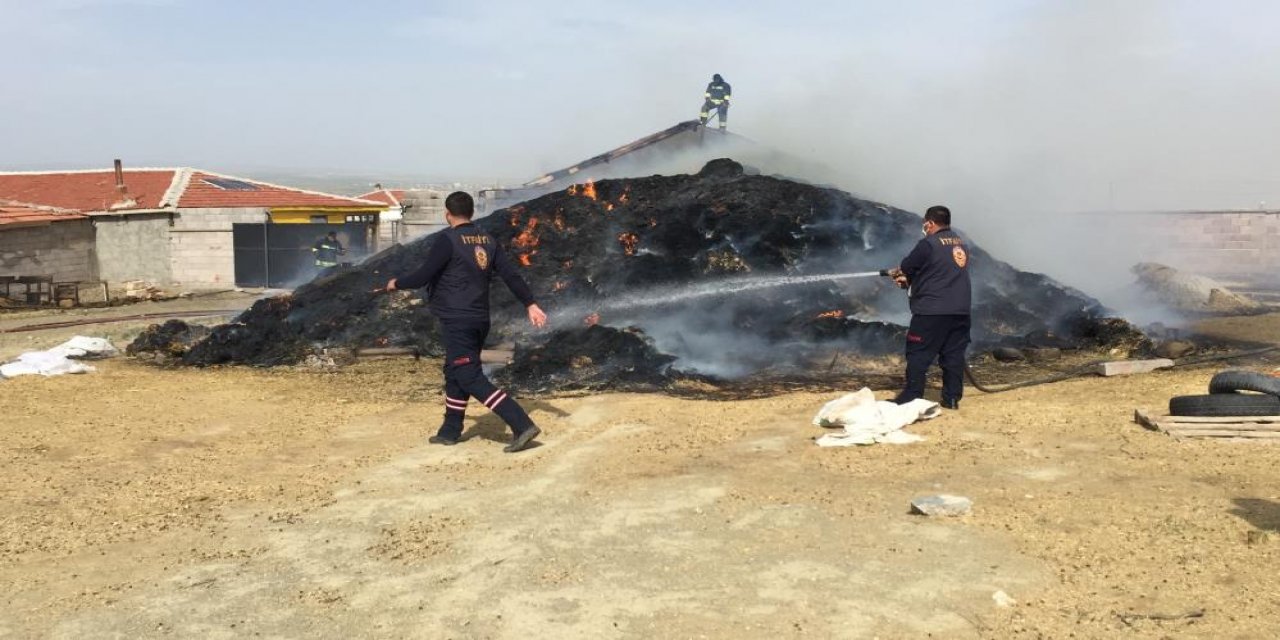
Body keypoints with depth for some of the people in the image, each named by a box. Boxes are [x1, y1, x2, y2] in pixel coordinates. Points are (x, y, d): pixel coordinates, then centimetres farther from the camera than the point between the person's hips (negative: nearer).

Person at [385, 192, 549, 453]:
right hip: (480, 320, 8)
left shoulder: (447, 239, -11)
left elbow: (424, 275, -11)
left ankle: (522, 425, -18)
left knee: (471, 378, -8)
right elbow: (511, 274, 4)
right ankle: (450, 431, 31)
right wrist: (530, 304, 4)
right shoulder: (487, 240, 9)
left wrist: (397, 283, 7)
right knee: (455, 372, 21)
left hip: (457, 321, -8)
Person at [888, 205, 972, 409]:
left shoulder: (928, 244, -10)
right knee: (954, 355, 9)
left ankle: (911, 398, 2)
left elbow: (907, 266, 1)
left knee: (918, 355, 0)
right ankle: (952, 398, 11)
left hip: (932, 310, -7)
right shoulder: (960, 243, 16)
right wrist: (909, 280, 22)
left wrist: (896, 273, 24)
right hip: (960, 311, 7)